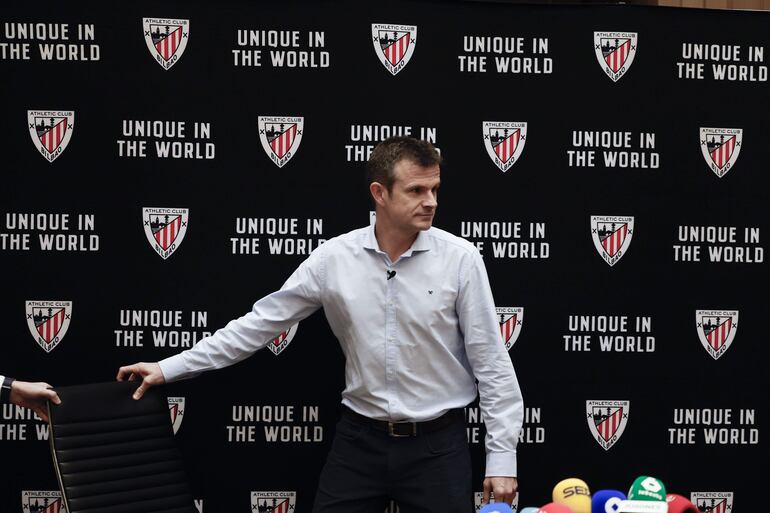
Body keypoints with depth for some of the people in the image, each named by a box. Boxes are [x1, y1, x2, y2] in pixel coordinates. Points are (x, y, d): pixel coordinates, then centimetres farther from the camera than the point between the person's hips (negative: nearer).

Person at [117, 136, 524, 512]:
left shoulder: (460, 258, -9)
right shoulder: (334, 258, -5)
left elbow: (491, 363, -5)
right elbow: (261, 322, 2)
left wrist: (502, 457, -8)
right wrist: (169, 368, 1)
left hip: (437, 444, -1)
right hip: (359, 438, 2)